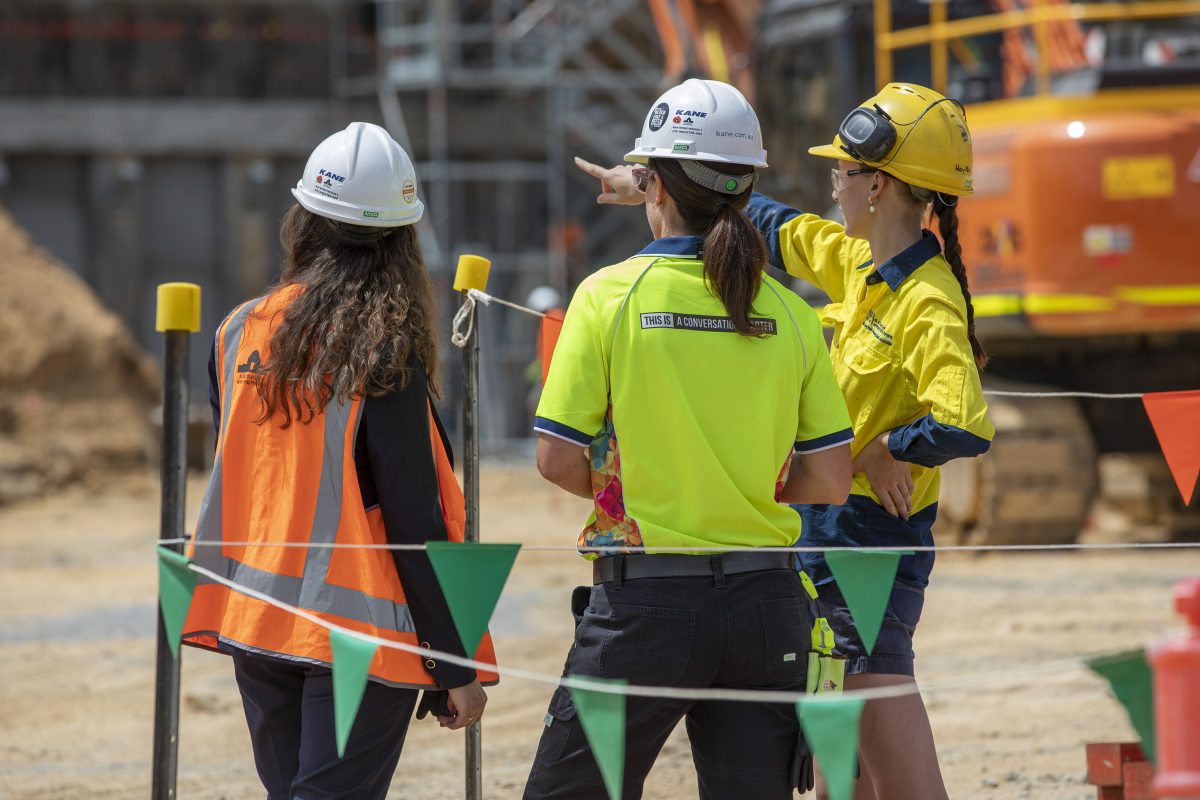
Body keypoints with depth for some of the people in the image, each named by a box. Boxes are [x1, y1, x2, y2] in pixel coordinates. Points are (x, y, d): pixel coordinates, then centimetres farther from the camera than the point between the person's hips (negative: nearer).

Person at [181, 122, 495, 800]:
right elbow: (415, 520, -13)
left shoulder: (239, 333, 3)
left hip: (253, 618, 5)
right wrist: (456, 669, -8)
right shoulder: (385, 353, -12)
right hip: (360, 633, -5)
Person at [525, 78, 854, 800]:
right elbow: (830, 481, 3)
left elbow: (558, 460, -8)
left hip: (645, 603, -3)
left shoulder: (611, 295, -6)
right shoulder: (788, 314, 3)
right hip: (763, 605, 3)